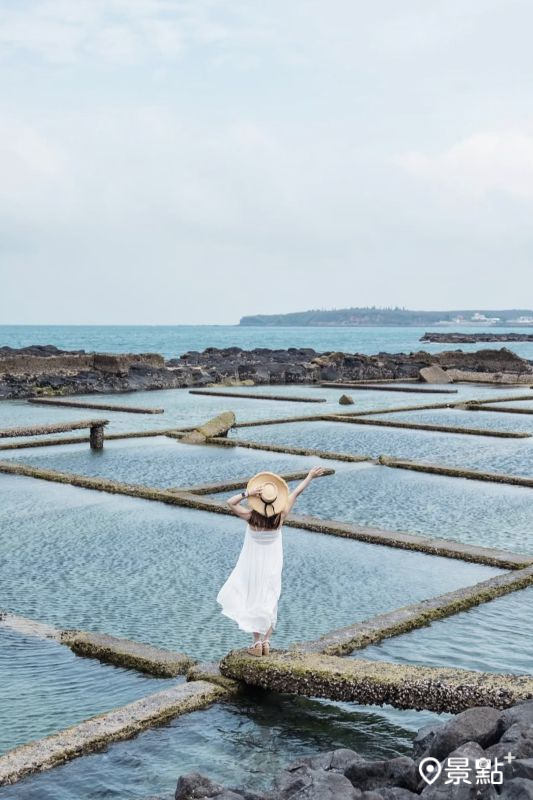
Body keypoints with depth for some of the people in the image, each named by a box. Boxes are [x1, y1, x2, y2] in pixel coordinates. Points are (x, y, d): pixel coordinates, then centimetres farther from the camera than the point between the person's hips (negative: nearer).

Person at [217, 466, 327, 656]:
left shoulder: (252, 516, -21)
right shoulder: (280, 516, -15)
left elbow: (230, 502, -16)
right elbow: (296, 493, -5)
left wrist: (248, 493, -25)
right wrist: (310, 476, 4)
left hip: (253, 562, -2)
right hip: (273, 563, 2)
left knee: (254, 599, 8)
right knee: (270, 601, 14)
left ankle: (257, 643, 9)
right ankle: (266, 642, 16)